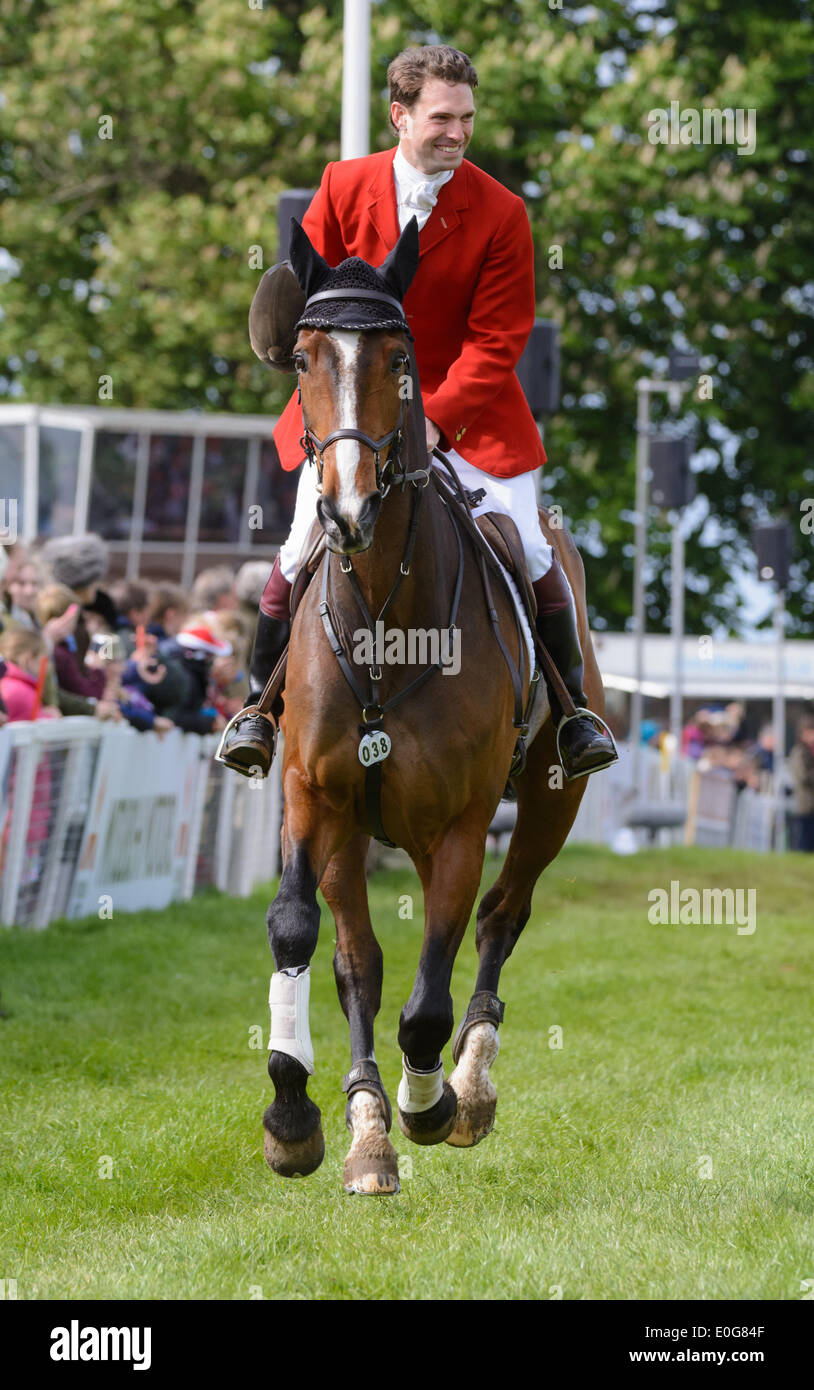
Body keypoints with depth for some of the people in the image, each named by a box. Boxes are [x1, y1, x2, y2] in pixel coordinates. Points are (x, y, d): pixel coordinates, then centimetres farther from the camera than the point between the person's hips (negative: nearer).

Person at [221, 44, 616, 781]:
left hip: (465, 406, -1)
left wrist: (436, 418, -21)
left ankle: (573, 710, 12)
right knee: (304, 548, -8)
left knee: (528, 548, -7)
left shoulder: (500, 212, -10)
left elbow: (496, 340, -10)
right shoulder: (343, 187, -5)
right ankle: (259, 704, 10)